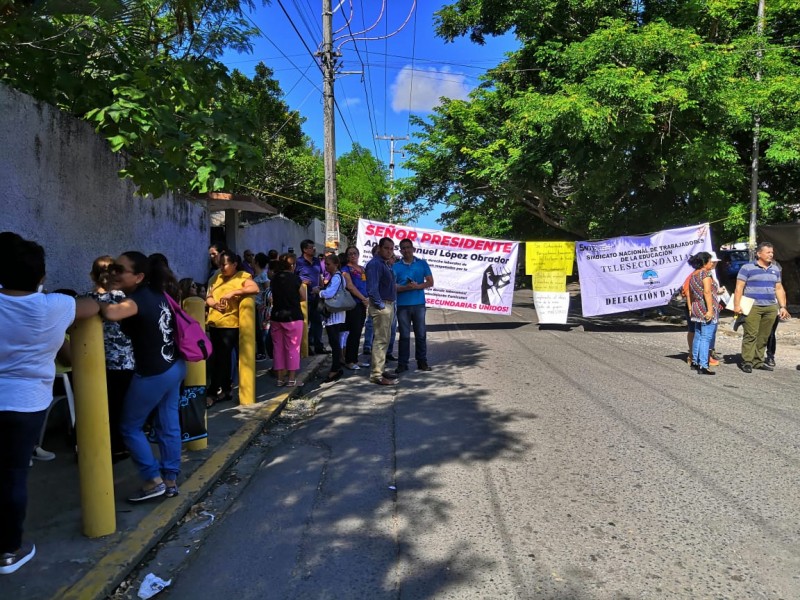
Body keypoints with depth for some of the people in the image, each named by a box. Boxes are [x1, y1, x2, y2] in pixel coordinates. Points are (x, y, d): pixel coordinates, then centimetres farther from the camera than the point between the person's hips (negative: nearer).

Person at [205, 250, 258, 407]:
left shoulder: (242, 277, -3)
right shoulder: (216, 278, 15)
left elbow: (255, 289, -20)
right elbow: (208, 297, 14)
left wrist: (233, 292, -24)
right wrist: (214, 303, -8)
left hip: (231, 324, -6)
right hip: (214, 323, 6)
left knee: (221, 358, -1)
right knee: (220, 358, 13)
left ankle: (213, 393, 8)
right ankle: (224, 390, 25)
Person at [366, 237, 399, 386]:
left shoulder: (385, 264, 15)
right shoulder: (375, 264, -16)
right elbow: (372, 289, -25)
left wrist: (390, 305, 12)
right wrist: (380, 305, -19)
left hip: (388, 305, 10)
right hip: (381, 306, -10)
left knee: (384, 340, 16)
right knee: (380, 340, -8)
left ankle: (380, 370, 26)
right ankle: (376, 375, -4)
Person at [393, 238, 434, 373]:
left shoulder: (422, 264, 6)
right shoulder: (395, 266, 4)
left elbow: (430, 282, 2)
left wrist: (417, 286, -15)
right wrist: (406, 287, -18)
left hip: (419, 304, 1)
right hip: (402, 305, -1)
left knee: (421, 334, 5)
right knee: (404, 335, 3)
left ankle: (422, 362, 14)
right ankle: (402, 363, 9)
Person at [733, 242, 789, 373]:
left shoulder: (775, 270, 17)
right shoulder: (747, 268, -1)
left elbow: (779, 289, 20)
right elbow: (739, 287, -5)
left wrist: (783, 306, 13)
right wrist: (737, 305, -13)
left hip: (771, 308, 6)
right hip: (752, 307, -5)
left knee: (764, 336, 6)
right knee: (751, 335, -8)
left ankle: (758, 361, 14)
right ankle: (747, 361, -4)